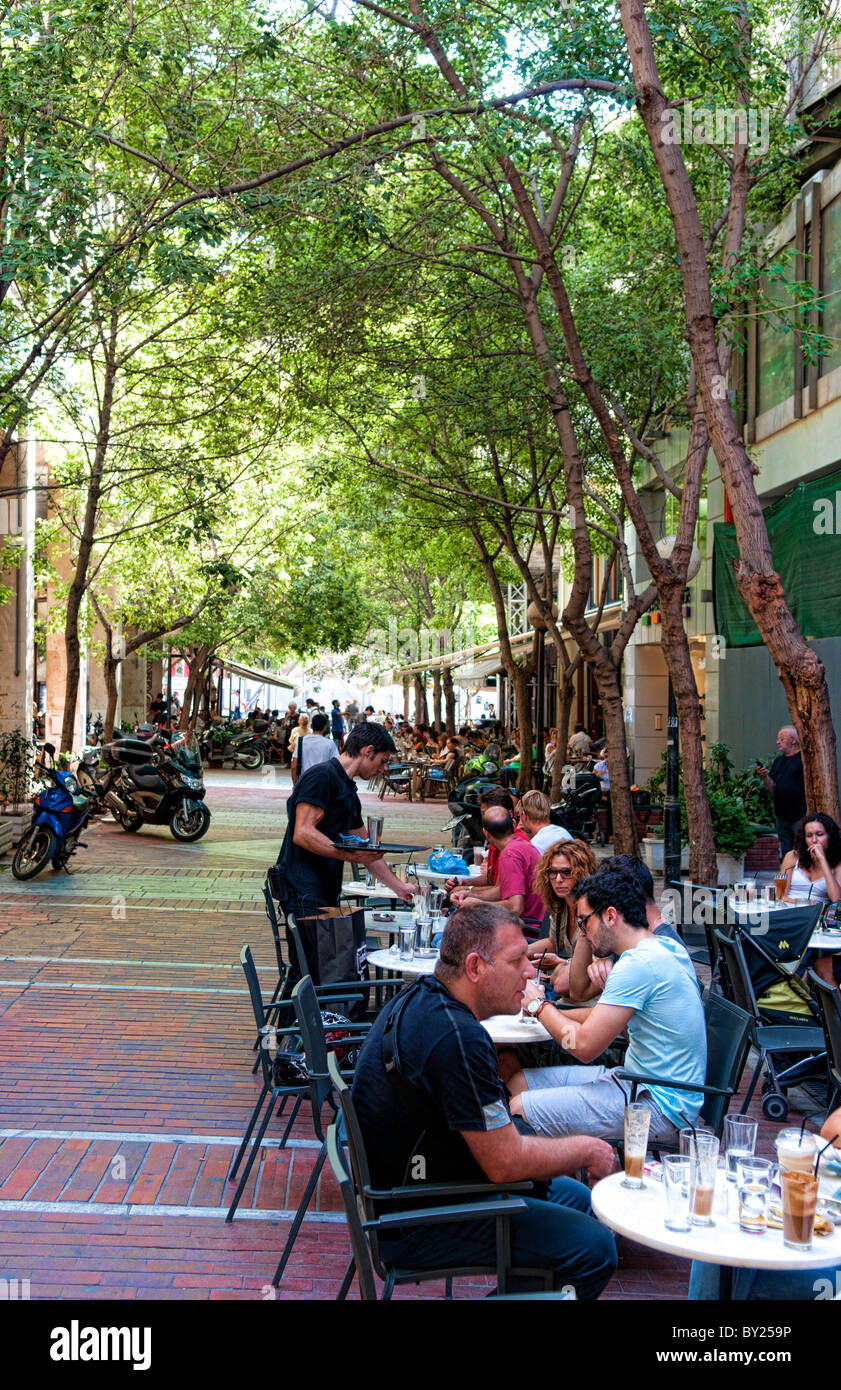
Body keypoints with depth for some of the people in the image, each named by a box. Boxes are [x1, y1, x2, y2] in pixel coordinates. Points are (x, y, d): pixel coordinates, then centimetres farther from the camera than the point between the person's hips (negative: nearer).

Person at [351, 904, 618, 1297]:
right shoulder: (457, 1037, -29)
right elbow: (507, 1163, -24)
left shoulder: (419, 998, 3)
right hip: (415, 1227, -10)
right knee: (594, 1246, -12)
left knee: (576, 1199, 16)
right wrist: (588, 1150, -8)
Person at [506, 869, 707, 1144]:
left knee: (518, 1110, -17)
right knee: (518, 1082, 10)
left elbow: (584, 1046, -21)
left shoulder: (638, 964, -21)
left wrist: (538, 1005, -5)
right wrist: (546, 1010, 13)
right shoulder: (653, 952, 13)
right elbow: (602, 1016, 25)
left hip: (659, 1107, -11)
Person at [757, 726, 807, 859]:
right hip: (781, 817, 7)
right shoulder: (778, 761, 16)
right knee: (786, 854, 12)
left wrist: (808, 814, -17)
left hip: (799, 816, -7)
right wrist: (765, 777, -3)